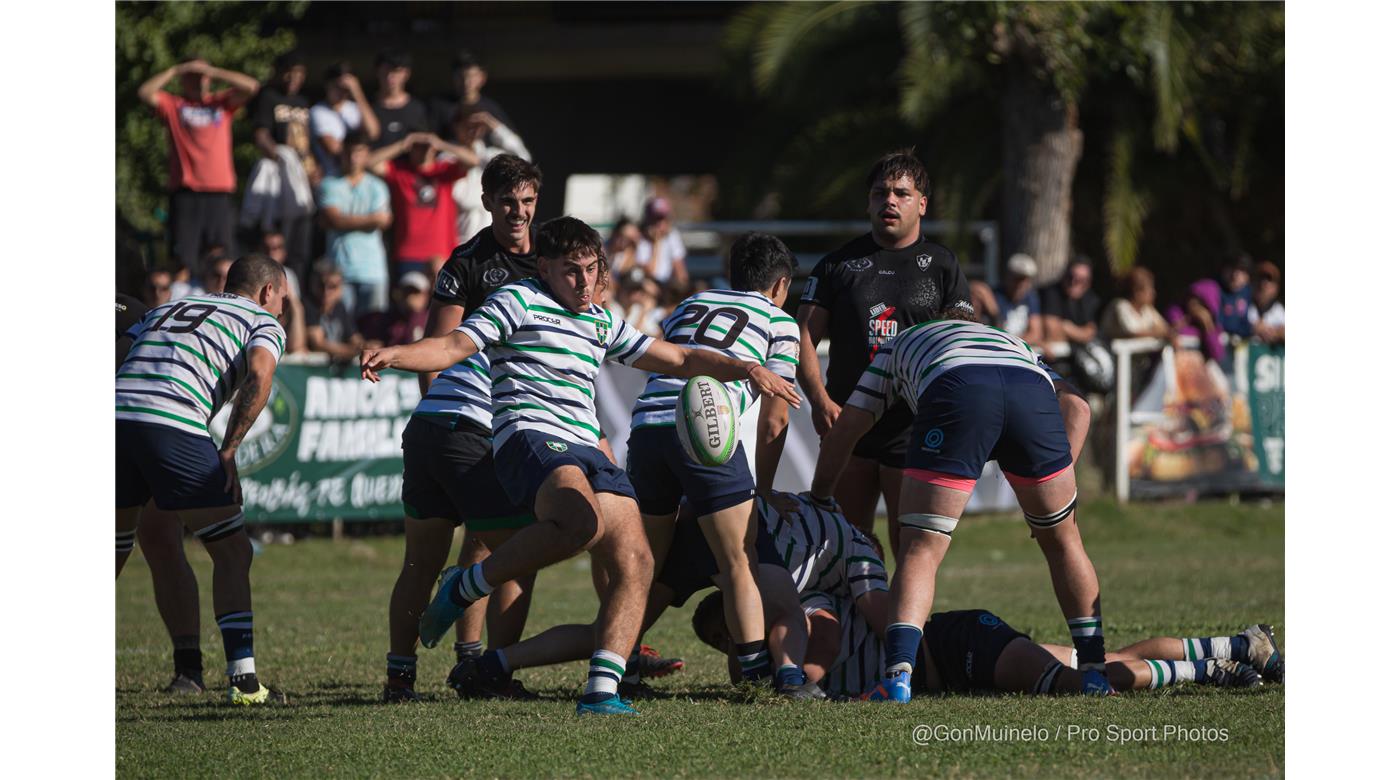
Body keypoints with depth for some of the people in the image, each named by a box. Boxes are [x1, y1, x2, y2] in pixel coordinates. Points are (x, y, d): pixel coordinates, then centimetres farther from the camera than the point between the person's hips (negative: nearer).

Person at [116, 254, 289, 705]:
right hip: (175, 427, -5)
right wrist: (229, 452, 0)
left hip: (117, 413, 5)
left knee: (113, 555, 20)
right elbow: (259, 376, -3)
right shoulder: (263, 323, 17)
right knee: (233, 553, 6)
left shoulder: (163, 310, 34)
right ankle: (243, 680, -1)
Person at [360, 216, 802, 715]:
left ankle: (601, 689, -13)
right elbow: (455, 347, -3)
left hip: (587, 449, 8)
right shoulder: (518, 301, 8)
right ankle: (464, 588, -20)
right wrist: (393, 356, -21)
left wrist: (744, 369, 21)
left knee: (635, 564, -10)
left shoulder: (602, 324, 28)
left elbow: (680, 360, 34)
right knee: (583, 521, -36)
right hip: (531, 435, -8)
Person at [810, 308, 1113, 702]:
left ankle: (898, 677, -16)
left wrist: (817, 498, 51)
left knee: (919, 552, 3)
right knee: (1061, 540, 22)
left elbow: (844, 431, 39)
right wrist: (1059, 473, 28)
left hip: (955, 393, -2)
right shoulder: (1013, 342, 46)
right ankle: (1096, 673, 20)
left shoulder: (898, 346, 43)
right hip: (1033, 390, 2)